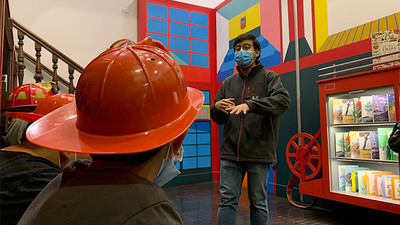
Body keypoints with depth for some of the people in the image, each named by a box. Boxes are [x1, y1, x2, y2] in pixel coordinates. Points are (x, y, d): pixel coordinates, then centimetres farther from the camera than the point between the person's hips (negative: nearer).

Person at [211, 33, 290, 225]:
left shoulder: (268, 77, 3)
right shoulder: (228, 83, 14)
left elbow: (283, 100, -17)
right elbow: (218, 119, 15)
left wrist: (250, 104, -30)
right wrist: (217, 107, -8)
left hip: (259, 152, -3)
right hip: (230, 152, 3)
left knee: (258, 202, 10)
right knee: (227, 200, 6)